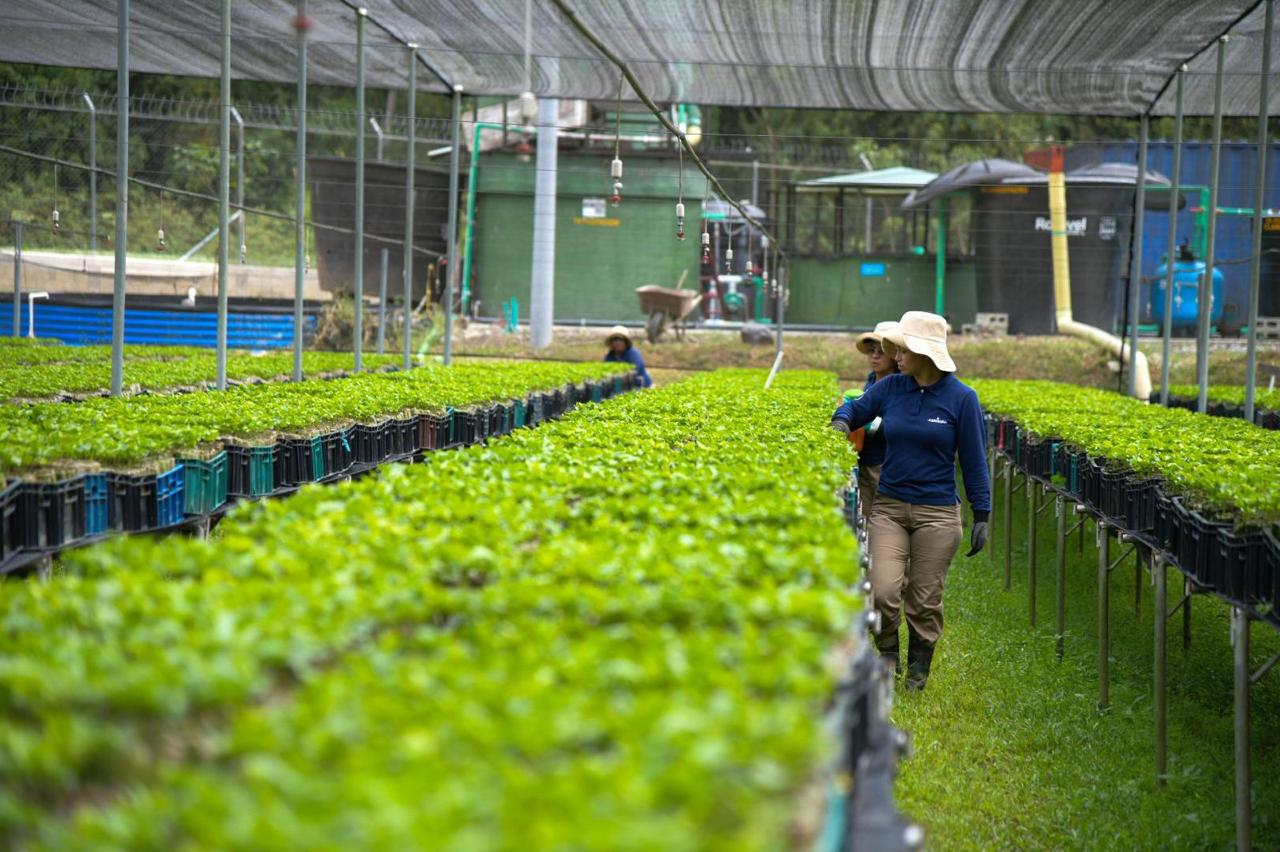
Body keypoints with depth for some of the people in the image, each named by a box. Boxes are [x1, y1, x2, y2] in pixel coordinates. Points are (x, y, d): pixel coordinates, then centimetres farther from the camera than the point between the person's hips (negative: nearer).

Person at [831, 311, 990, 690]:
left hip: (937, 513, -2)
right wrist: (841, 422, -8)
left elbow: (973, 460, -2)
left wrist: (982, 516, -2)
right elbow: (854, 411, 17)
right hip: (888, 508, 2)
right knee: (883, 591, -12)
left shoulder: (962, 398, -6)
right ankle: (888, 654, 14)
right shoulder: (890, 388, 1)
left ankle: (918, 670, 26)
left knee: (924, 600, 4)